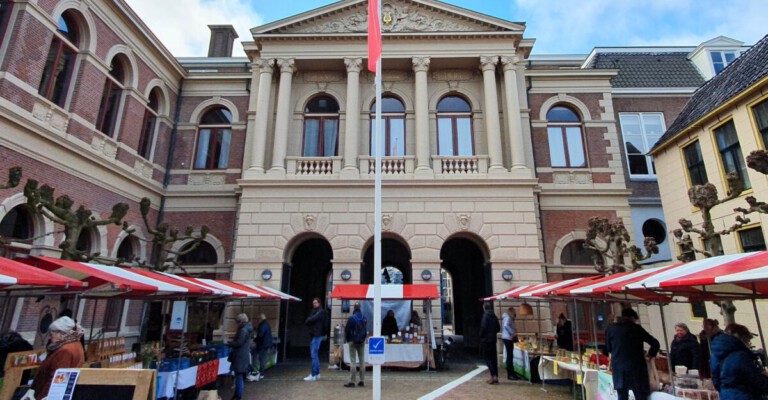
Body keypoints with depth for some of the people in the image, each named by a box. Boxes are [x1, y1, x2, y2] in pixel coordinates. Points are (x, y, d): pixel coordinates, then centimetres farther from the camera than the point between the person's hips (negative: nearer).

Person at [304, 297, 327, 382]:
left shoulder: (321, 311, -9)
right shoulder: (314, 311, 20)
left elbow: (312, 319, -19)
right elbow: (308, 320, 14)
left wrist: (308, 320, -1)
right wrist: (309, 321, -6)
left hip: (317, 335, -9)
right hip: (313, 334, 9)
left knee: (314, 355, -10)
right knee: (314, 355, 13)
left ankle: (313, 375, -8)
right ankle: (317, 373, 21)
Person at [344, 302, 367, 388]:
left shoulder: (351, 318, -15)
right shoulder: (364, 318, 1)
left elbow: (347, 330, -9)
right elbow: (366, 329, 7)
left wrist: (347, 339, 7)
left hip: (353, 342, -4)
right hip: (362, 342, 5)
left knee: (352, 361, -2)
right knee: (362, 361, 9)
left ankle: (352, 381, -2)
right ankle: (362, 380, 12)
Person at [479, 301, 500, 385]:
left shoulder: (486, 315, -14)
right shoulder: (494, 316, 8)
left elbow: (483, 327, -19)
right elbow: (497, 328, 11)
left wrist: (481, 336, -5)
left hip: (486, 340, -7)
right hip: (493, 340, 7)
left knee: (487, 358, -2)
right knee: (493, 358, 11)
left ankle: (493, 376, -11)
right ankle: (495, 376, 13)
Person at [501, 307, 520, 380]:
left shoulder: (508, 318, 19)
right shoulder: (508, 318, -12)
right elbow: (506, 325, -29)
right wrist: (513, 334, -26)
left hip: (508, 338, 10)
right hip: (507, 338, -10)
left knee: (510, 356, 12)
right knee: (510, 356, -7)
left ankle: (511, 374, 18)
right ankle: (510, 375, -3)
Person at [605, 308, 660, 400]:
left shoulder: (610, 328, 8)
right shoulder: (636, 328, 1)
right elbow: (655, 343, 3)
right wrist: (650, 355, 19)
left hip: (618, 367, 3)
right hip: (636, 366, -2)